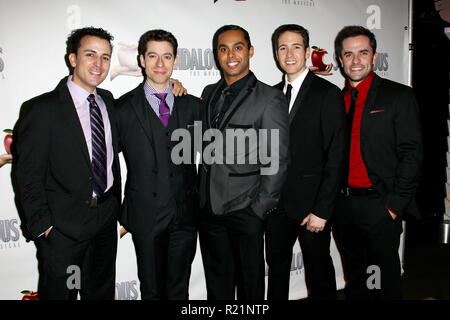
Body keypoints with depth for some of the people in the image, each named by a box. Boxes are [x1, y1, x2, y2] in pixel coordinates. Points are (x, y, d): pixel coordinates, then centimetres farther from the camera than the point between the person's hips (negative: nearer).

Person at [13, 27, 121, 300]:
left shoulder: (108, 100, 5)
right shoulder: (42, 109, -13)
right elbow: (28, 176, -12)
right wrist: (43, 226, -12)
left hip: (106, 221, 5)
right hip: (62, 228, -5)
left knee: (103, 292, 21)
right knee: (59, 293, 12)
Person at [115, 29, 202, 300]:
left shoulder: (193, 105, 6)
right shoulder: (124, 107, -1)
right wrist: (122, 214, 0)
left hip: (185, 214, 2)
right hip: (145, 215, -2)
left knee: (179, 289, 15)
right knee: (151, 289, 13)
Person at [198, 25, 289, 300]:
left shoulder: (270, 98, -8)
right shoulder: (209, 94, 11)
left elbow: (276, 163, -10)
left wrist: (259, 210, -11)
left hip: (245, 211, -5)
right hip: (209, 209, 5)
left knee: (250, 283, 11)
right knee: (217, 284, 17)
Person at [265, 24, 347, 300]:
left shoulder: (328, 94, -8)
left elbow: (336, 157, -12)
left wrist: (322, 211, -15)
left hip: (311, 205, -5)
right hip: (276, 203, 5)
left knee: (319, 273, 10)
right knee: (276, 267, 17)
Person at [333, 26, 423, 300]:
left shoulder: (399, 96, -3)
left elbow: (411, 155, -8)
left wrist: (395, 205, -12)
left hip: (380, 205, -4)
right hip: (343, 204, 4)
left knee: (385, 281, 7)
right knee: (355, 279, 18)